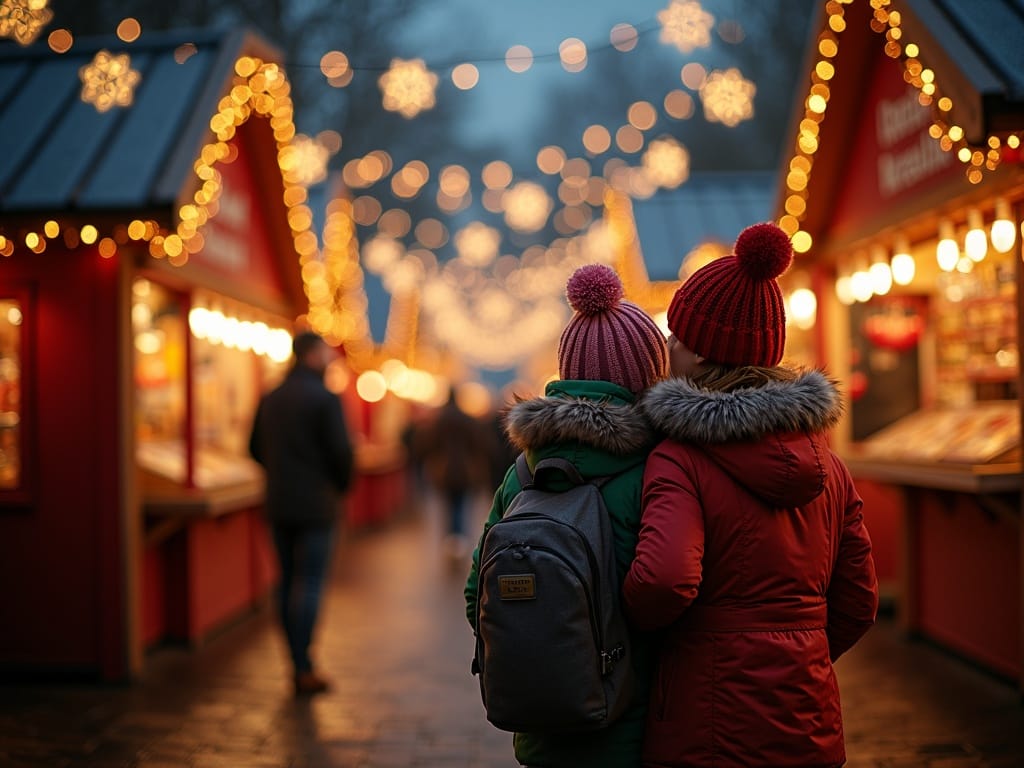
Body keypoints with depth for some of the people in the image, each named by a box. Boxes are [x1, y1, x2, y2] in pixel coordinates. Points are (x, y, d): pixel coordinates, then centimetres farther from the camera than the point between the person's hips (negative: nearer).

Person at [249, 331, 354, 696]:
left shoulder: (269, 399, 10)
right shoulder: (325, 398, -11)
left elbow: (255, 448, 14)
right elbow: (341, 450, -15)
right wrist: (342, 485, 3)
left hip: (278, 505, 6)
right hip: (315, 505, -6)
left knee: (289, 582, 12)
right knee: (310, 585, -4)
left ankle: (297, 663, 17)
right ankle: (304, 670, -5)